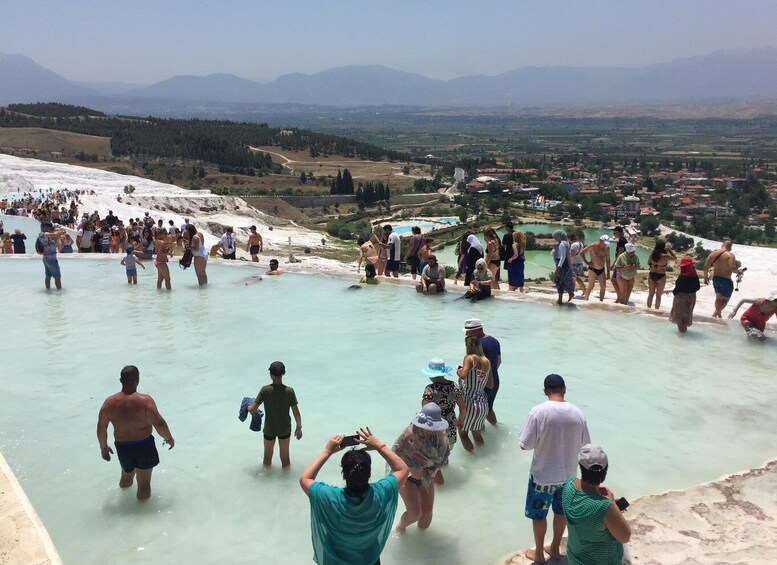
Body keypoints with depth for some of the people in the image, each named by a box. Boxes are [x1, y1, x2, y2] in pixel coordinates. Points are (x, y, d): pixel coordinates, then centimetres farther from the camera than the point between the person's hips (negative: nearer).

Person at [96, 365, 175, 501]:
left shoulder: (109, 402, -9)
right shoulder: (145, 400, -21)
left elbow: (101, 428, -2)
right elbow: (160, 424, -22)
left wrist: (103, 447, 14)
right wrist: (169, 438, -3)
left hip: (122, 447, 4)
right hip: (144, 445, -4)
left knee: (126, 476, 31)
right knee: (144, 482, 10)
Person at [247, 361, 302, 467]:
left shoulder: (265, 390, -20)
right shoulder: (289, 391, -18)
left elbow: (252, 409, -19)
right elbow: (296, 413, -12)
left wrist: (248, 406, 5)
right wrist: (299, 427, 3)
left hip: (269, 429, 0)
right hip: (285, 428, 0)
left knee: (267, 456, 22)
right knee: (285, 457, 18)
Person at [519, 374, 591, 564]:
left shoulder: (538, 411, -21)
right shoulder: (577, 413, -11)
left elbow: (525, 444, -18)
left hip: (543, 474, -3)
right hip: (568, 474, 4)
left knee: (538, 514, 17)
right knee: (561, 512, 24)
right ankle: (555, 548, 40)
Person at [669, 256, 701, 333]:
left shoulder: (682, 277, -24)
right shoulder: (695, 276, -2)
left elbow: (677, 288, -21)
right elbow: (698, 287, 8)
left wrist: (674, 292, -2)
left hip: (681, 297, -7)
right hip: (692, 297, 7)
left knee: (680, 314, 8)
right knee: (687, 313, 21)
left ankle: (682, 328, 13)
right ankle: (685, 327, 32)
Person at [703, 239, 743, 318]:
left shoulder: (713, 253, 3)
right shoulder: (730, 255, -14)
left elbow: (706, 266, 2)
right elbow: (732, 268, -25)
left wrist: (706, 277, 12)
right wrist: (738, 272, -5)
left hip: (715, 278, 6)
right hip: (726, 280, -6)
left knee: (718, 298, 22)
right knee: (725, 299, 6)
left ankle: (719, 315, 31)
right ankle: (715, 314, -10)